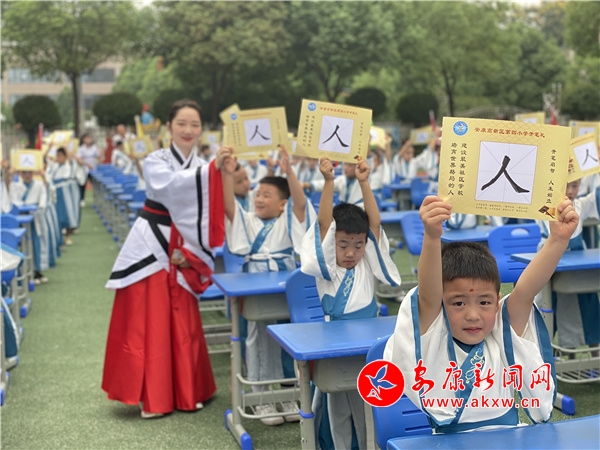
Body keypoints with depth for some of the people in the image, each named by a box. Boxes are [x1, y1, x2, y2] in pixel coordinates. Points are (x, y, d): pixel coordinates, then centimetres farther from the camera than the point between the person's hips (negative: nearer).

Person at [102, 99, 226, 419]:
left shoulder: (203, 166, 8)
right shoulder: (155, 162, -5)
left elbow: (211, 213, 5)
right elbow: (172, 186, -27)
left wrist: (189, 251, -9)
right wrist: (212, 168, -39)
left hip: (183, 252, 4)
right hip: (151, 248, -4)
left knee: (184, 325, 6)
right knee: (149, 323, -1)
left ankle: (186, 392, 19)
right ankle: (151, 396, 9)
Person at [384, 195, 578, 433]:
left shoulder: (504, 332, 4)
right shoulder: (431, 335, -4)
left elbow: (526, 290, -9)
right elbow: (428, 294, -21)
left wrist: (559, 239, -23)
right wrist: (432, 237, -36)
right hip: (447, 443, -2)